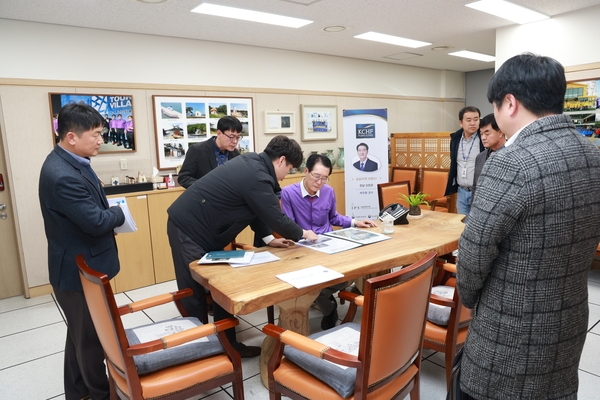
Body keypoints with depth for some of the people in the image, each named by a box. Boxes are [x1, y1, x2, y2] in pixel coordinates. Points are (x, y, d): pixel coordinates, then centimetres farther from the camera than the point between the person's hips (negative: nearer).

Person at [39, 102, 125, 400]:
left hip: (82, 265, 10)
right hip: (79, 270, -10)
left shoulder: (71, 161, 3)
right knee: (89, 337, 12)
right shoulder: (62, 175, -30)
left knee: (80, 334, 25)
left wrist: (108, 214, -3)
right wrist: (119, 214, -10)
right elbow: (95, 221, -28)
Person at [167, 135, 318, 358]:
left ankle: (227, 344, 22)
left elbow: (256, 210, 15)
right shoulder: (257, 178, -24)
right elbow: (276, 218, -16)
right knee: (194, 295, 0)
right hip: (189, 228, -10)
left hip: (201, 228, 10)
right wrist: (302, 234, 0)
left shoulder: (253, 163, 6)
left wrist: (268, 238, 10)